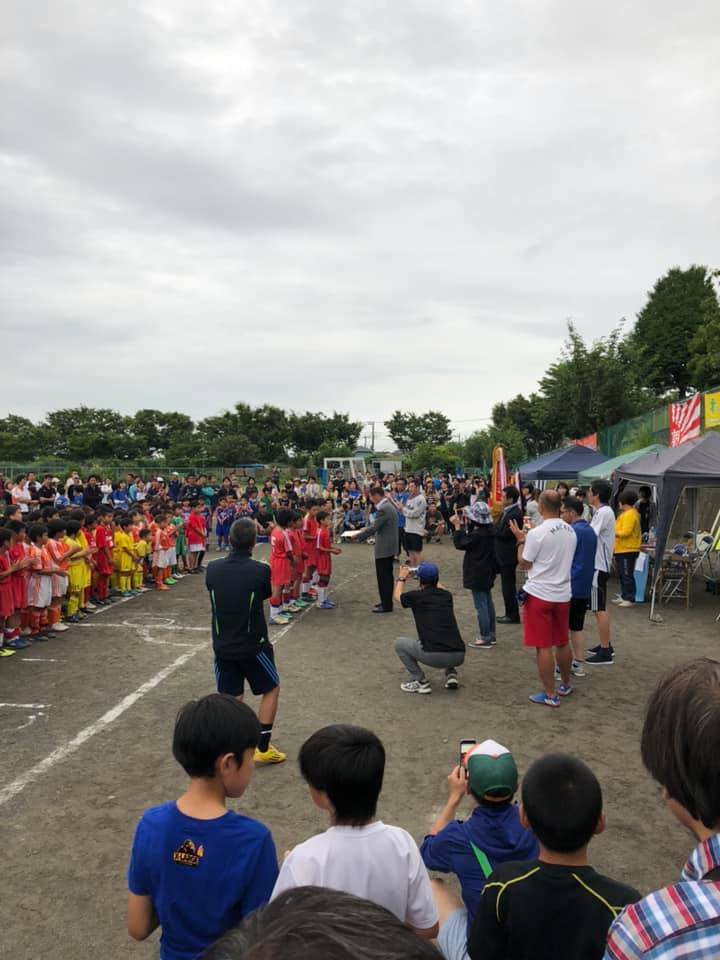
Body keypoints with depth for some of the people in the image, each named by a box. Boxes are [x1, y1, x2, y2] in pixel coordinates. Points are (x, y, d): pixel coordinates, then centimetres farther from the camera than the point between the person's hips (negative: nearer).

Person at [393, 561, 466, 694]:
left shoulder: (416, 596, 5)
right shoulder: (447, 595, 15)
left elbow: (397, 596, 30)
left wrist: (401, 578, 45)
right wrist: (433, 577, 58)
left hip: (434, 656, -5)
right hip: (459, 657, 5)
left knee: (399, 643, 20)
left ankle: (420, 682, 15)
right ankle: (451, 675, 19)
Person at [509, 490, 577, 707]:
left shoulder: (537, 533, -18)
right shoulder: (571, 531, 3)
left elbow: (524, 564, -9)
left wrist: (520, 540, 4)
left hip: (540, 594, -6)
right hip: (563, 594, 6)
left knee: (543, 646, 2)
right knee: (562, 643, 20)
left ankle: (550, 695, 7)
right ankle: (566, 685, 34)